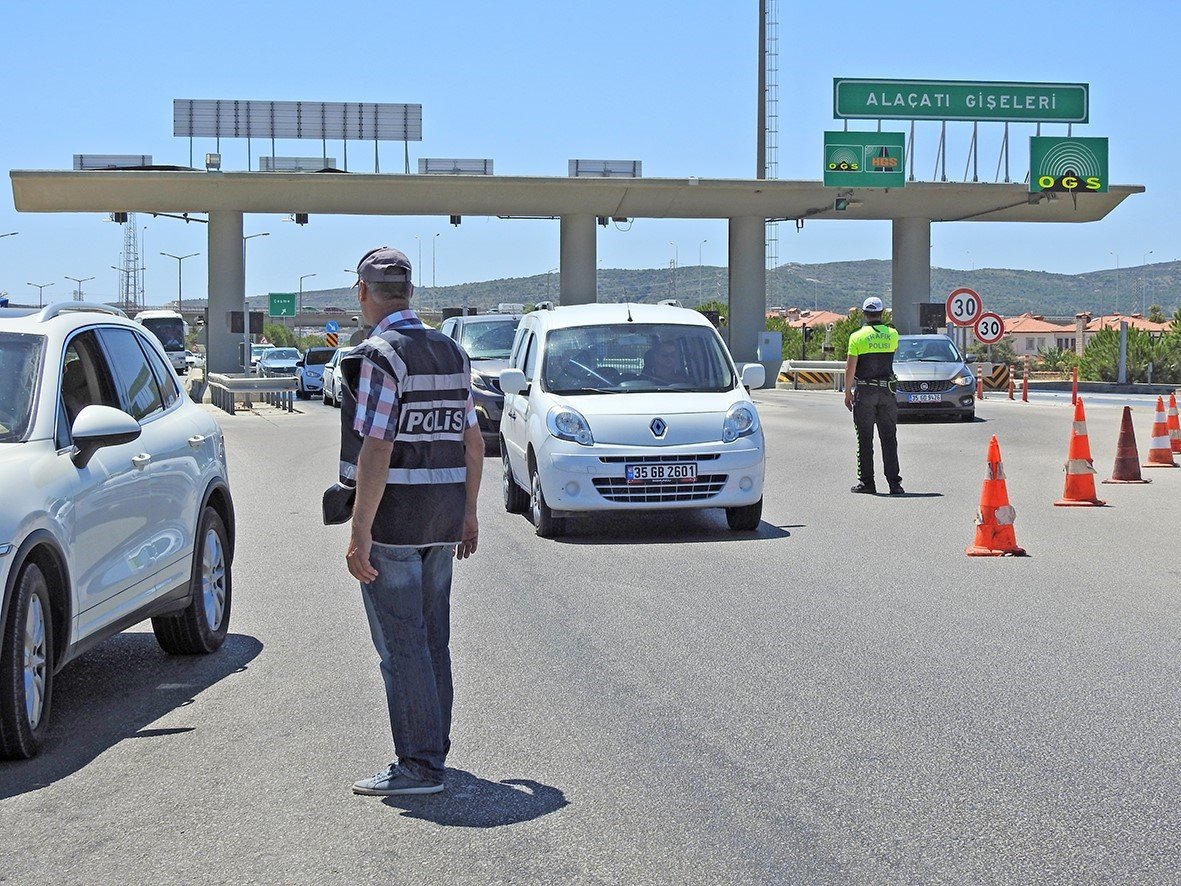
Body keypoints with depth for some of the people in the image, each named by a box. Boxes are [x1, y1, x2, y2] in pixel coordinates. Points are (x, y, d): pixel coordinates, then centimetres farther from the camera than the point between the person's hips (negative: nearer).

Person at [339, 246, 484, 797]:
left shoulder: (379, 356, -14)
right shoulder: (450, 352, 11)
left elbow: (376, 450, -21)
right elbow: (472, 441, 14)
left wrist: (359, 534, -20)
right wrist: (468, 514, 22)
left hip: (392, 520, -8)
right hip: (442, 520, 8)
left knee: (400, 643, -3)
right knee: (432, 639, 16)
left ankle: (418, 765, -1)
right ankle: (433, 748, 25)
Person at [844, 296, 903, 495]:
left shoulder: (857, 337, -7)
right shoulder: (892, 334, 2)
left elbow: (850, 368, -8)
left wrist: (847, 392, 1)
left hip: (864, 391, -3)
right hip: (887, 391, 3)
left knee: (865, 439, 3)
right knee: (889, 438, 6)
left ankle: (866, 482, 4)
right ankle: (894, 482, 2)